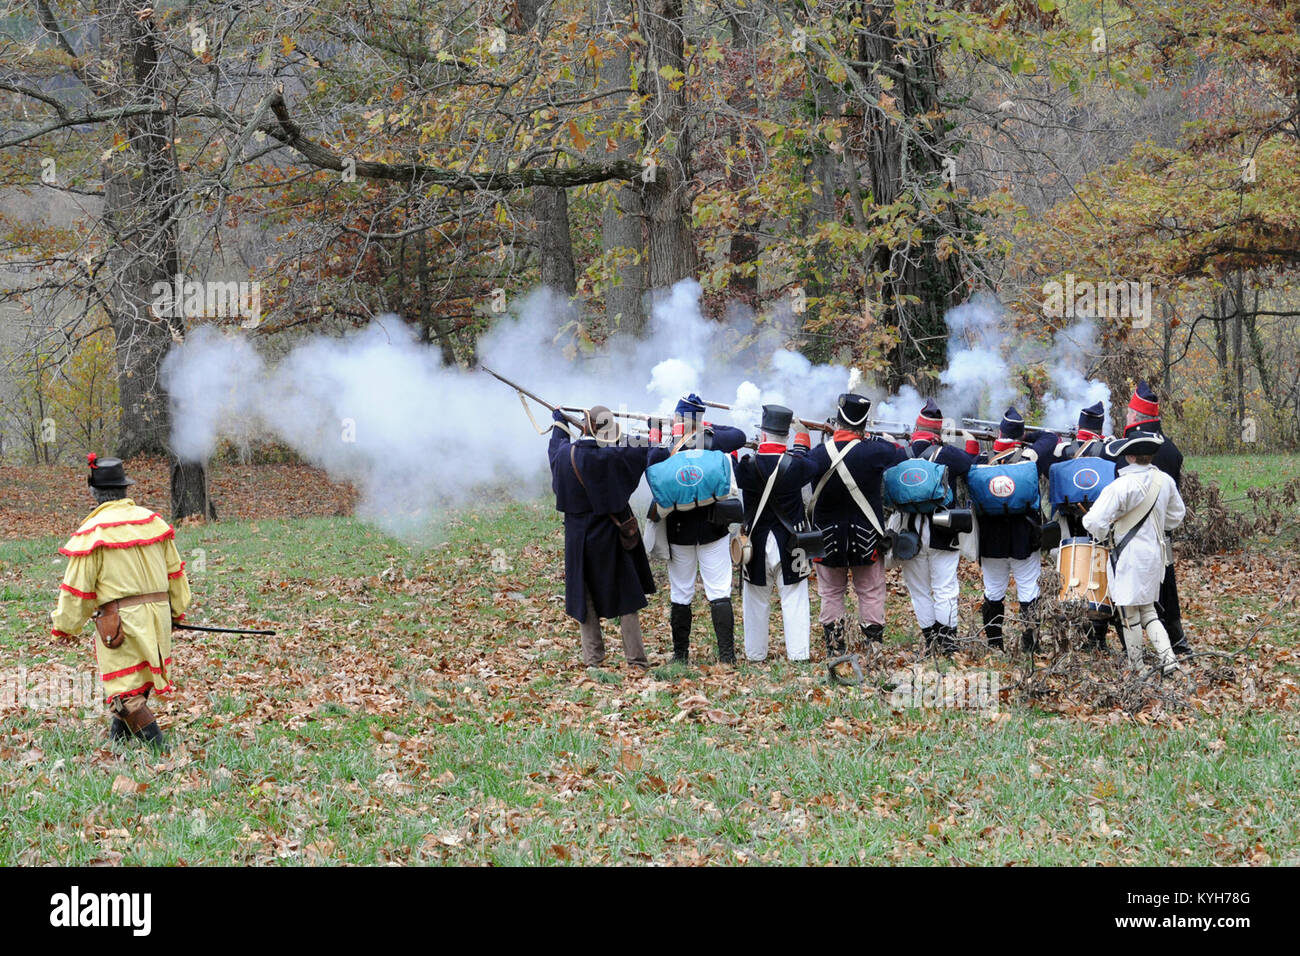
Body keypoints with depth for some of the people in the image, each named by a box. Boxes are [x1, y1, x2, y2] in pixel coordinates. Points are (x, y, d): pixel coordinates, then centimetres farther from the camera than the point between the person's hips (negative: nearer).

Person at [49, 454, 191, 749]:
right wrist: (177, 610, 28)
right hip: (157, 617, 6)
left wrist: (64, 626, 5)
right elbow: (175, 570, 15)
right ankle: (119, 735, 32)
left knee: (124, 689, 1)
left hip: (119, 620, -6)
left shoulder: (92, 533, -12)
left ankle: (155, 744, -4)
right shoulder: (152, 521, 5)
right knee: (137, 681, 20)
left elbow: (77, 587, -9)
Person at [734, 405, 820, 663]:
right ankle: (798, 654, 3)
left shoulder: (747, 465, -13)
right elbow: (811, 465, 10)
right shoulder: (795, 465, -12)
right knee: (794, 600, 5)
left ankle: (755, 654, 19)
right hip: (790, 543, -1)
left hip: (756, 543, 1)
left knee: (756, 600, 12)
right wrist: (801, 442, 28)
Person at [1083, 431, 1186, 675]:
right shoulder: (1165, 481, 0)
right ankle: (1166, 657, 5)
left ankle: (1136, 669, 14)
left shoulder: (1121, 486, -21)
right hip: (1156, 552, 7)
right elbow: (1176, 515, 16)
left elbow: (1095, 521, -22)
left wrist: (1106, 534, 0)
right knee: (1147, 609, 19)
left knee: (1130, 615, 5)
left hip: (1129, 556, -7)